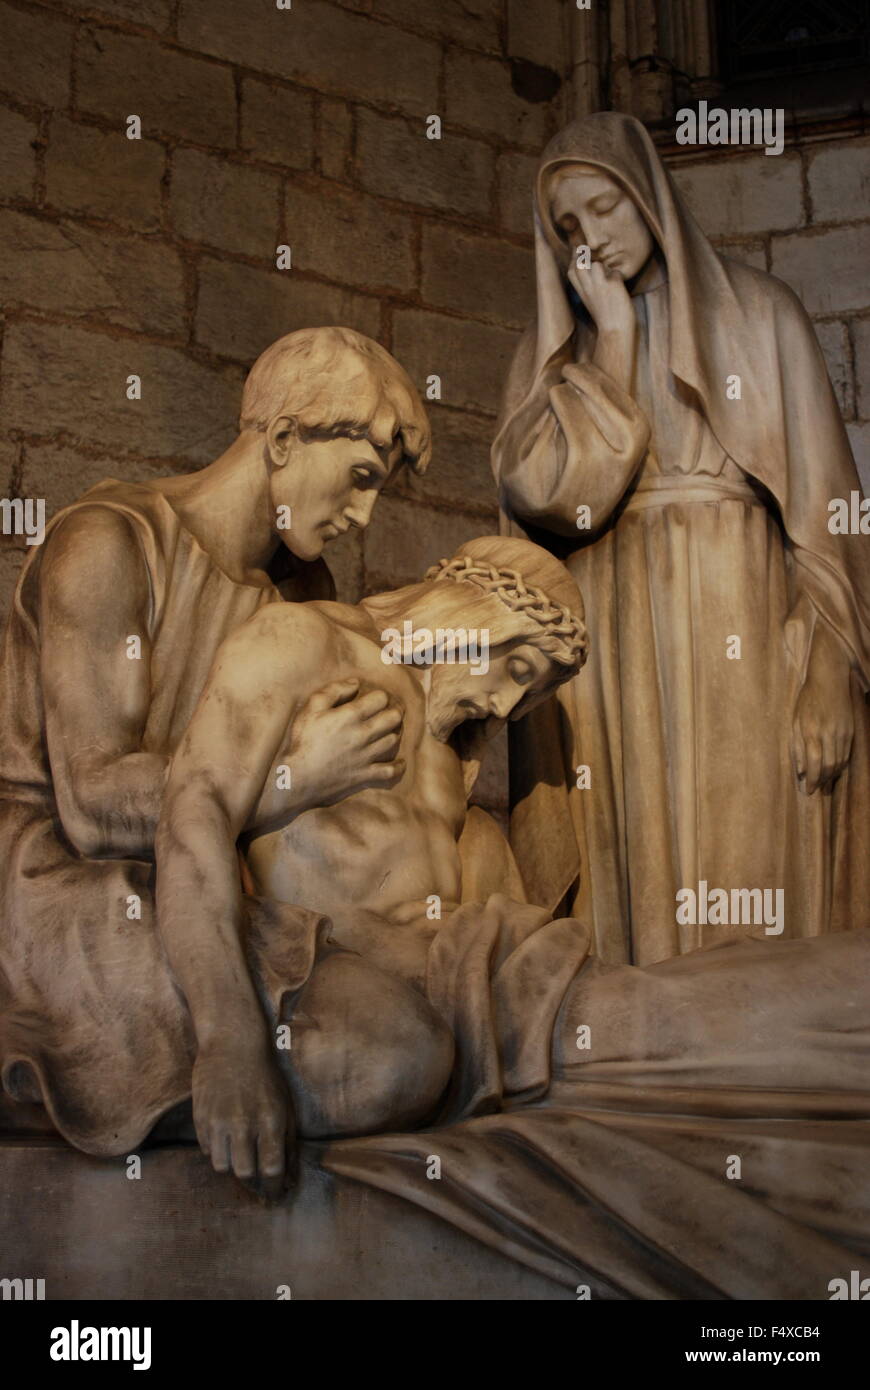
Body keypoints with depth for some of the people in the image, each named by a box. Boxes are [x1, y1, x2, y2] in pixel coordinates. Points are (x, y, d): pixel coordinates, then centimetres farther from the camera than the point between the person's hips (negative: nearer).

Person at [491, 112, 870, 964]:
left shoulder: (754, 312, 8)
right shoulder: (550, 353, 14)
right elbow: (545, 495, -5)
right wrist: (613, 338, -2)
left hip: (745, 645, -1)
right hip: (613, 661, 2)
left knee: (757, 866, -6)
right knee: (635, 884, -2)